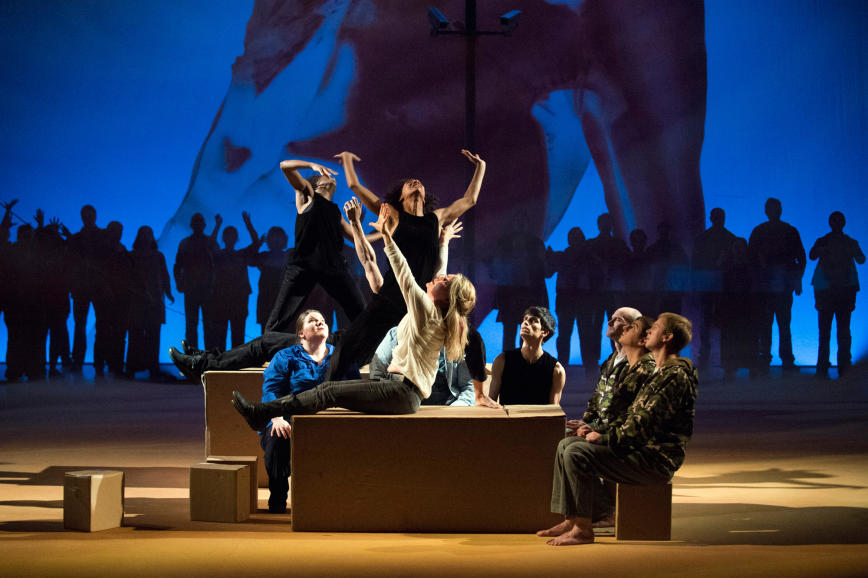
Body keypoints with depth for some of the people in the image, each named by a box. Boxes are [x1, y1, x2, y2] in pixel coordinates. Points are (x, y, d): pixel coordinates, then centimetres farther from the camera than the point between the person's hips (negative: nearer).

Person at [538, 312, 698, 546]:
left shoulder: (674, 376, -16)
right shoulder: (660, 372, 19)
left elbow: (643, 426, -22)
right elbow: (634, 416, 23)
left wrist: (605, 438, -13)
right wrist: (603, 432, 8)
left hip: (655, 461, -11)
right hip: (641, 448, 11)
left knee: (578, 453, -22)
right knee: (566, 445, 8)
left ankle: (583, 529, -17)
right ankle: (571, 520, 6)